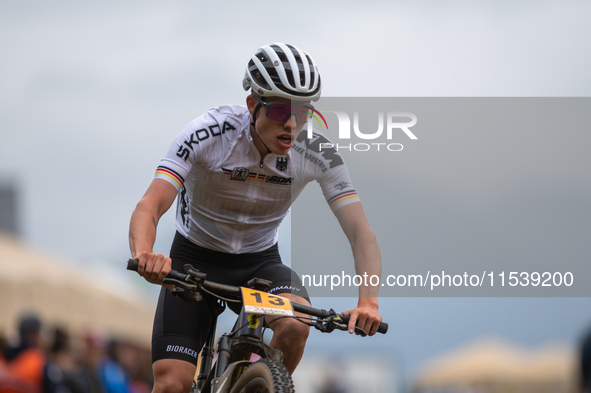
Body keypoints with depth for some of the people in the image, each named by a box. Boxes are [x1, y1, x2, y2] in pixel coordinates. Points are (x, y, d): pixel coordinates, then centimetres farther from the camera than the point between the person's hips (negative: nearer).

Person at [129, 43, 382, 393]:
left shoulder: (316, 153, -20)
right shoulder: (208, 135, -27)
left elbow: (362, 234, -23)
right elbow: (149, 209, -34)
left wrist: (368, 300, -42)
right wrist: (145, 255, -57)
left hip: (261, 262, 2)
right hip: (196, 260, -1)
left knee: (295, 325, -32)